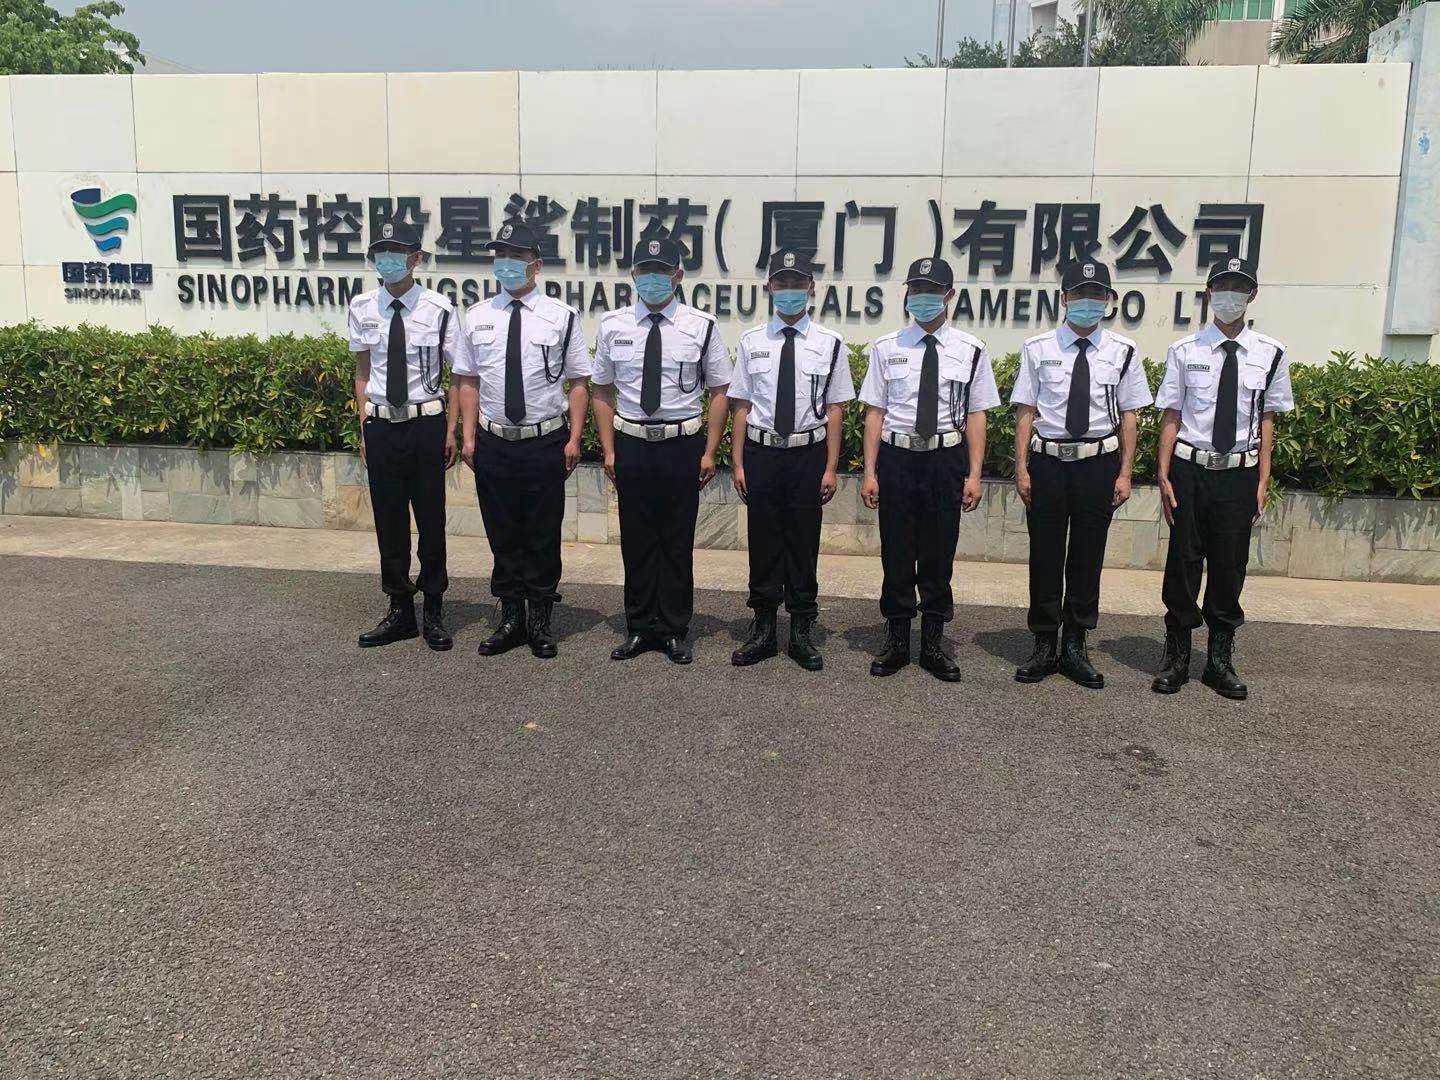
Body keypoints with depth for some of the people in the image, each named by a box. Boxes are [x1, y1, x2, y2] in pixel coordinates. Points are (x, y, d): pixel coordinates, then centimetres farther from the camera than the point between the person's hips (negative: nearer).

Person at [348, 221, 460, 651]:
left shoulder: (438, 309, -8)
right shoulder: (362, 307, 1)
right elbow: (362, 372, 9)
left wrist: (451, 431, -4)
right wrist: (364, 429, 6)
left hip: (426, 423, -3)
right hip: (381, 423, 3)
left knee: (431, 518, 7)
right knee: (388, 519, 11)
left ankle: (434, 611, 23)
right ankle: (399, 610, 27)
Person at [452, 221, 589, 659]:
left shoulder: (562, 317, -2)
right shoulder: (478, 316, 5)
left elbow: (578, 382, -1)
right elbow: (468, 381, 8)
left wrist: (574, 439, -7)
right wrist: (468, 435, 2)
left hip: (546, 442, -2)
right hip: (493, 442, 2)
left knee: (543, 536, 7)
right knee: (502, 534, 11)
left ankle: (540, 621, 21)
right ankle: (511, 618, 25)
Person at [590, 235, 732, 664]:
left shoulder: (702, 326, -2)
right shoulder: (612, 326, 3)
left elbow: (719, 392, 1)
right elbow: (603, 392, 8)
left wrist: (709, 452, -4)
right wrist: (608, 450, 2)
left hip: (683, 445, -1)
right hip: (631, 444, 2)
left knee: (678, 541, 7)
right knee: (636, 540, 10)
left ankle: (675, 630, 21)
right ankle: (639, 628, 24)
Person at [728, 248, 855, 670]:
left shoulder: (830, 344, -1)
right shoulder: (751, 342, 3)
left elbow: (834, 410, -1)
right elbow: (742, 407, 4)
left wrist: (831, 469, -4)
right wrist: (737, 464, 2)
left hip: (809, 454, -1)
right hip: (760, 452, 1)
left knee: (804, 542, 7)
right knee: (763, 541, 9)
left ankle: (802, 632, 21)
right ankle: (763, 629, 23)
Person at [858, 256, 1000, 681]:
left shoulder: (971, 351, 1)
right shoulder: (887, 347, 2)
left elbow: (976, 415, 1)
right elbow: (875, 412, 2)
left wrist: (974, 475, -3)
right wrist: (870, 473, -2)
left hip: (946, 459, 0)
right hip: (896, 457, 0)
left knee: (939, 554, 8)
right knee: (896, 553, 8)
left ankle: (934, 643, 23)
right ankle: (896, 641, 22)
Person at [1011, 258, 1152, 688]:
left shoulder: (1122, 352, 3)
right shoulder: (1038, 349, 0)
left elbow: (1128, 415, 4)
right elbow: (1025, 411, 0)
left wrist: (1125, 473, 0)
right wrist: (1022, 469, -5)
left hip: (1099, 463, 1)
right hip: (1047, 461, -1)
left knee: (1088, 556, 8)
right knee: (1045, 555, 6)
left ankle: (1075, 647, 21)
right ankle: (1044, 645, 19)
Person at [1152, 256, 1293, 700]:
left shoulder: (1270, 354, 0)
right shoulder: (1184, 351, -3)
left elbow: (1266, 420, 3)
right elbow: (1171, 416, -1)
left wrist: (1263, 481, 1)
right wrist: (1163, 477, -5)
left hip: (1239, 473, 1)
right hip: (1190, 468, -1)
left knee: (1230, 566, 9)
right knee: (1183, 562, 6)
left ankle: (1220, 659, 24)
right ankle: (1177, 655, 22)